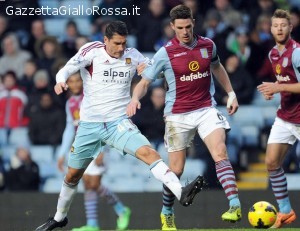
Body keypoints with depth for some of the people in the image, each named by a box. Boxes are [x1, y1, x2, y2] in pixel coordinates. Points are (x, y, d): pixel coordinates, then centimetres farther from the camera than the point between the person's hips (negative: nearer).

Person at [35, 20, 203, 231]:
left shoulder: (132, 55, 2)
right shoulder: (92, 51, -7)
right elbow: (67, 70, -18)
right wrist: (61, 80, -39)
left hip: (119, 122, 0)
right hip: (89, 125, 0)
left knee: (148, 152, -25)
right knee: (73, 175, 13)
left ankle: (181, 193, -36)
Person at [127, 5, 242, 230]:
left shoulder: (208, 45, 1)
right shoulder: (165, 53, -9)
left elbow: (217, 68, 23)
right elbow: (144, 81, -5)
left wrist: (231, 94, 21)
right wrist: (135, 98, -26)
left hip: (206, 110, 2)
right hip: (178, 115, -2)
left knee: (220, 154, -20)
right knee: (176, 169, 4)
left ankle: (235, 206, -28)